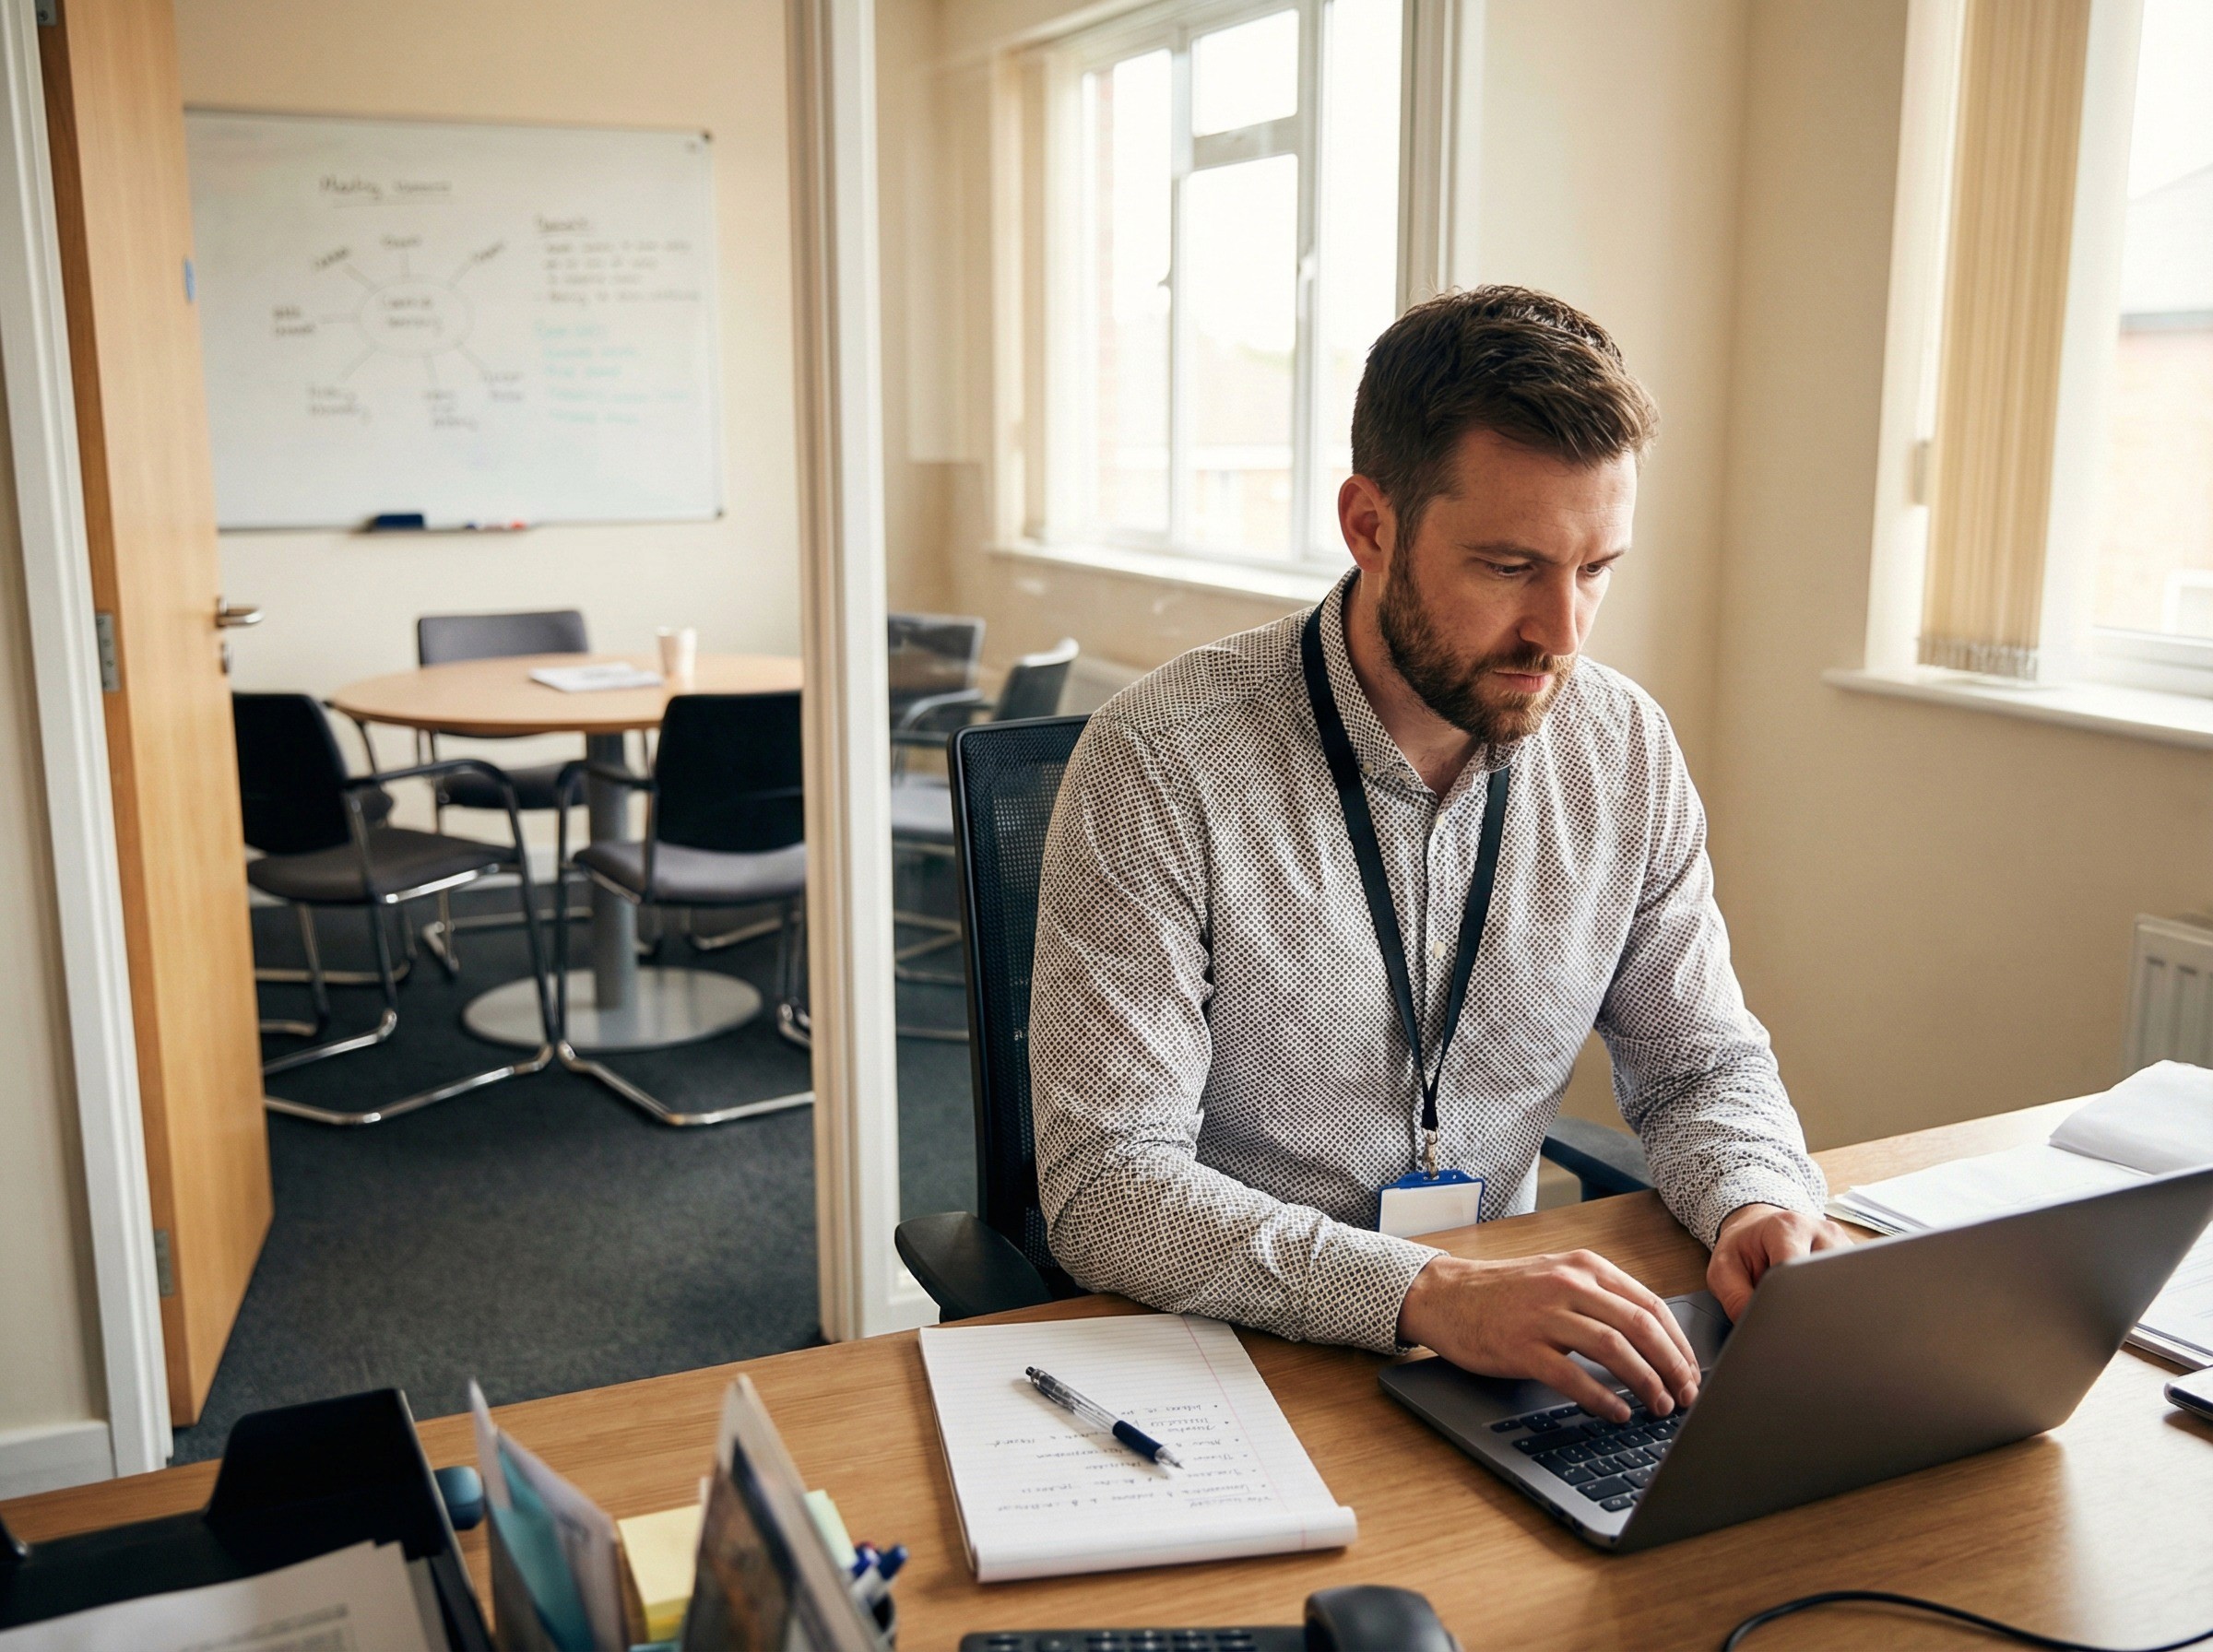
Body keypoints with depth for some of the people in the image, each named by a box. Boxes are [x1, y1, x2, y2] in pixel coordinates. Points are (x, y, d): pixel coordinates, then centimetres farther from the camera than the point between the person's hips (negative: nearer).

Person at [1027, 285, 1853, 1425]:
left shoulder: (1627, 752, -2)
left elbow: (1700, 1065, 9)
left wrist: (1759, 1202, -13)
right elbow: (1105, 1185, -21)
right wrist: (1429, 1296, -34)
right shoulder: (1161, 764, -18)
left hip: (1501, 1331, 4)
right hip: (1228, 1364, -4)